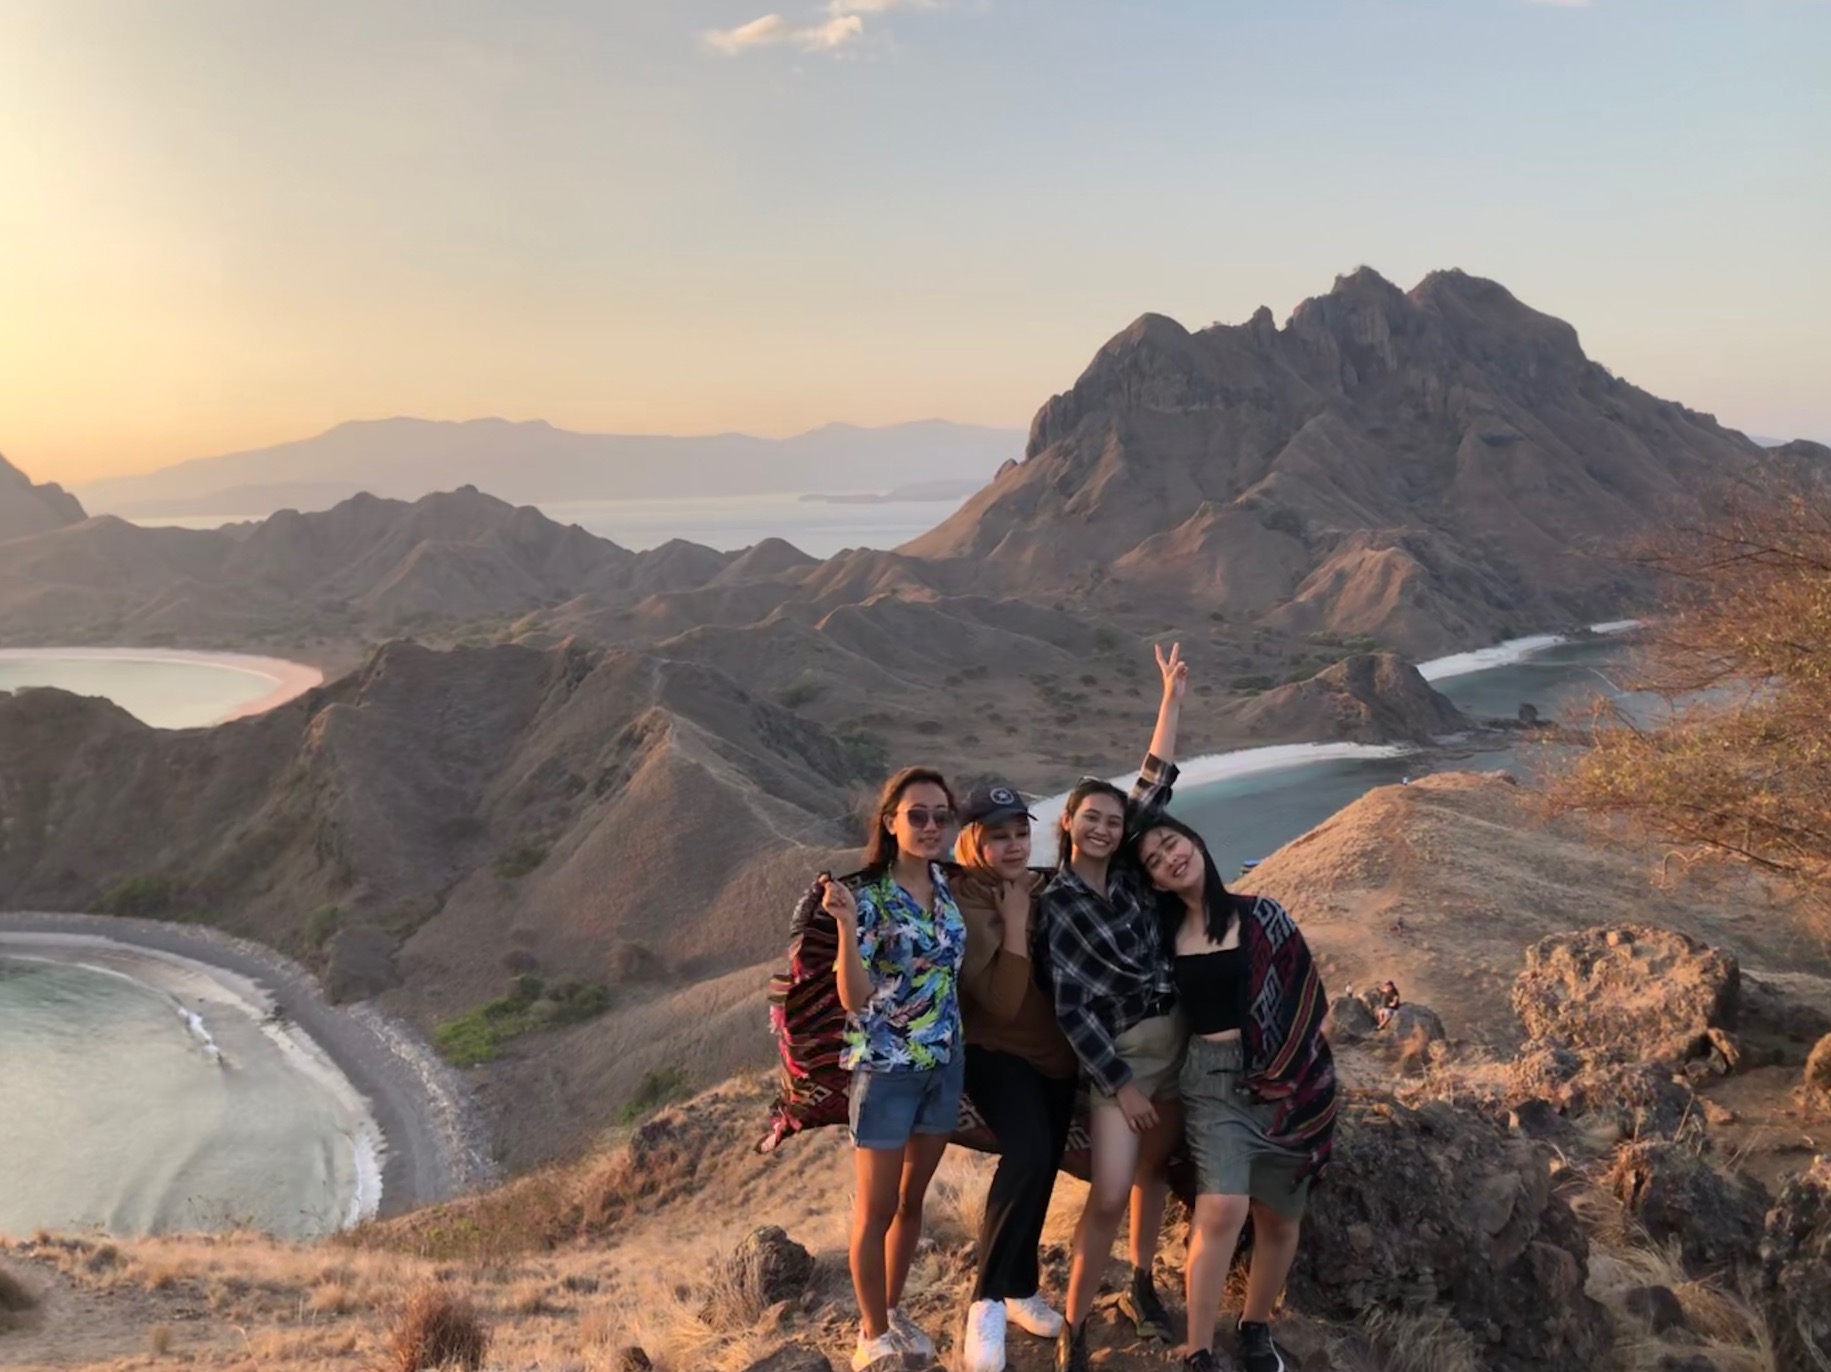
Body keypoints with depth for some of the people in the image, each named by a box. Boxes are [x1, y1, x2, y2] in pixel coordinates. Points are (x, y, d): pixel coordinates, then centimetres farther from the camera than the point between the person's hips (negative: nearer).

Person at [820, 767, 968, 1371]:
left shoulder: (946, 885, 1)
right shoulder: (869, 896, -17)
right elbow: (854, 998, -23)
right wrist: (847, 925, -35)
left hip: (945, 1062, 6)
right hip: (887, 1067, -6)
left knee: (912, 1198, 18)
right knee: (876, 1208, 6)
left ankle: (891, 1312, 36)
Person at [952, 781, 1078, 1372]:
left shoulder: (1047, 888, 0)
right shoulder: (966, 904, -18)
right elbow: (1002, 1002, -26)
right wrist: (1014, 923, -26)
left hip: (1057, 1052, 7)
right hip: (998, 1053, -6)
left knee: (1042, 1171, 13)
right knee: (1027, 1155, -29)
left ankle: (1021, 1288, 36)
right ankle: (988, 1301, -16)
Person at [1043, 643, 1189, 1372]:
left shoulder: (1129, 872, 2)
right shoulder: (1053, 902, -10)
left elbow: (1155, 787, 2)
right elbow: (1070, 1005, -12)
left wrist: (1172, 701, -1)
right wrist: (1120, 1084, -13)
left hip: (1177, 1039, 5)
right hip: (1117, 1053, -5)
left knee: (1153, 1170, 17)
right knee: (1110, 1194, -9)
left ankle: (1140, 1287, 35)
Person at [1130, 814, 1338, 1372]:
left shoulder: (1260, 915, -4)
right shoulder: (1166, 932, 3)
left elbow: (1305, 997, -2)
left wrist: (1281, 1071, -4)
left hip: (1283, 1076, 0)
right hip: (1211, 1081, 0)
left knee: (1279, 1216, 9)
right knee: (1222, 1209, -16)